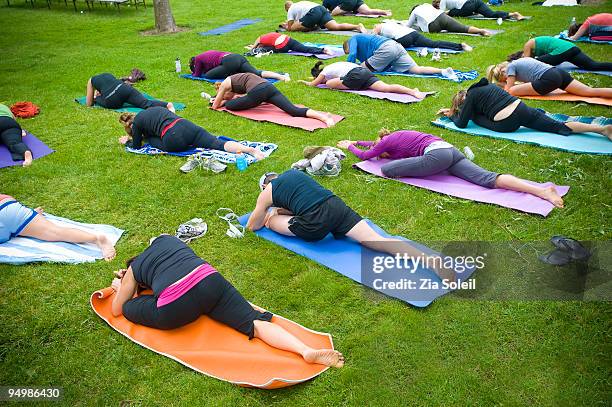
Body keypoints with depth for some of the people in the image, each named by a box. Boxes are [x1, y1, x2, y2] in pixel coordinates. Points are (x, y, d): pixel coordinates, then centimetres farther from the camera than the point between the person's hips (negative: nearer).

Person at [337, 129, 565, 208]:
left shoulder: (387, 141, 14)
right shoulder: (393, 137, 36)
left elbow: (364, 156, 24)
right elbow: (375, 145, 57)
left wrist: (349, 146, 41)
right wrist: (356, 142, 63)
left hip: (436, 154, -8)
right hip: (450, 150, 9)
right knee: (487, 178, -10)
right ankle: (542, 190, -31)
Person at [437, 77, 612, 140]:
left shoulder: (471, 96, 8)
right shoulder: (487, 85, 30)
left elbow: (461, 123, 9)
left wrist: (452, 115, 31)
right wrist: (451, 111, 48)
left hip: (507, 125, -7)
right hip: (522, 109, 7)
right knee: (560, 127, 5)